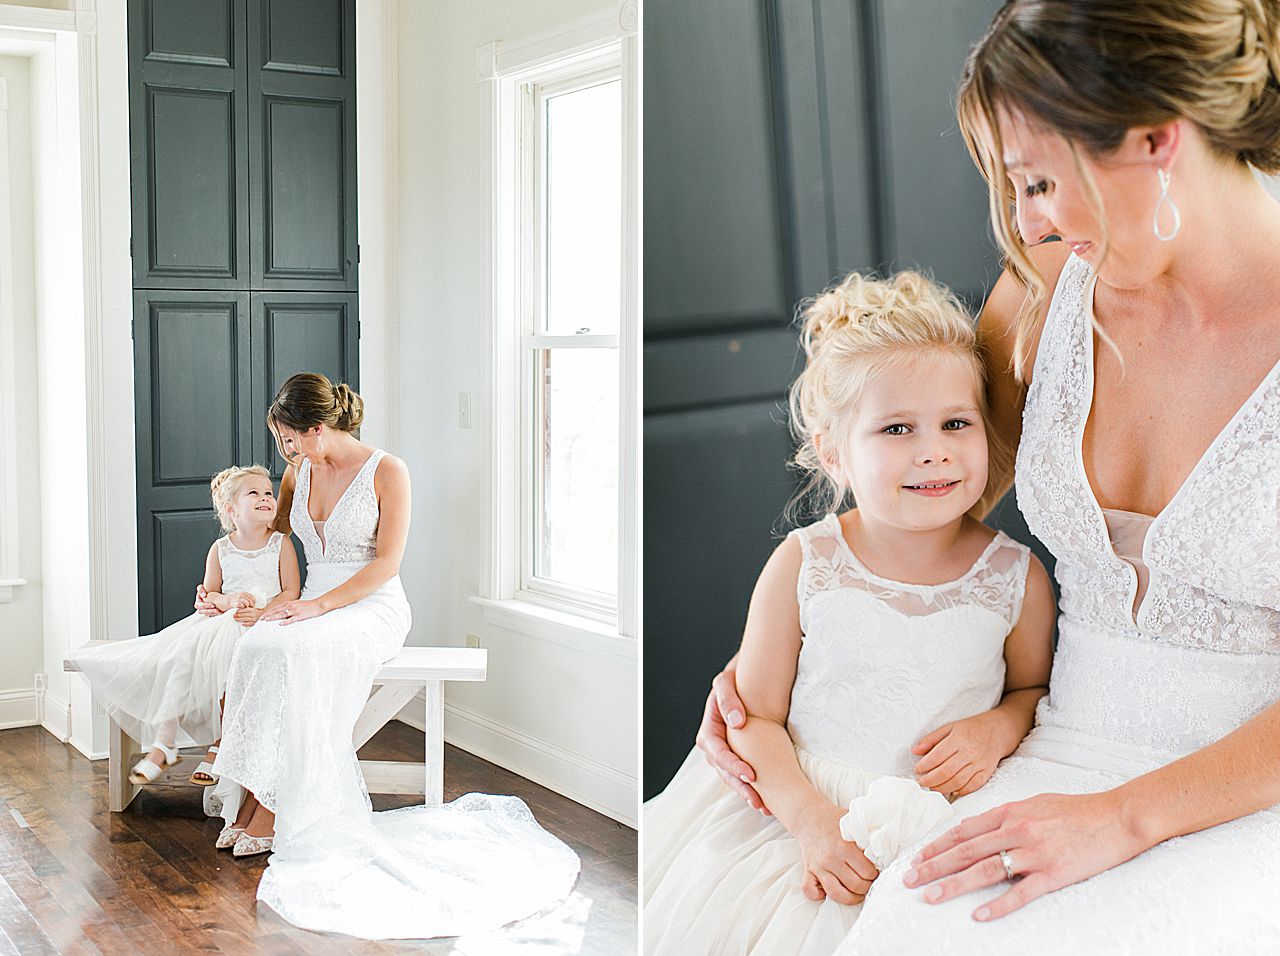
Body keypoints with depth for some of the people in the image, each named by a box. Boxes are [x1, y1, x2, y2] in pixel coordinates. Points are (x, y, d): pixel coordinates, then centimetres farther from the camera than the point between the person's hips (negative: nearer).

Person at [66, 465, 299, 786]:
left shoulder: (281, 543, 4)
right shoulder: (220, 548, 11)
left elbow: (290, 592, -3)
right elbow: (208, 593, 9)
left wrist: (261, 612, -20)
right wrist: (229, 600, -13)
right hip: (218, 622, 4)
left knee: (222, 653, -33)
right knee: (180, 652, -24)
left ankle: (220, 747, -19)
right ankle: (164, 741, -21)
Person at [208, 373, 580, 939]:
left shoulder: (386, 471, -7)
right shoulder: (299, 472, 12)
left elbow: (386, 563, -11)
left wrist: (321, 605, -20)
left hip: (372, 607, -5)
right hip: (311, 606, 5)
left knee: (293, 653, -35)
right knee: (256, 649, -30)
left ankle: (268, 808, -27)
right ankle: (254, 798, -26)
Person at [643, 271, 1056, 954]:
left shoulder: (1019, 578, -4)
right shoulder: (801, 566, -7)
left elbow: (1034, 687, 15)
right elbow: (757, 717, -5)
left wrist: (998, 727, -7)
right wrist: (813, 822, -17)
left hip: (942, 821, 1)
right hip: (800, 803, 0)